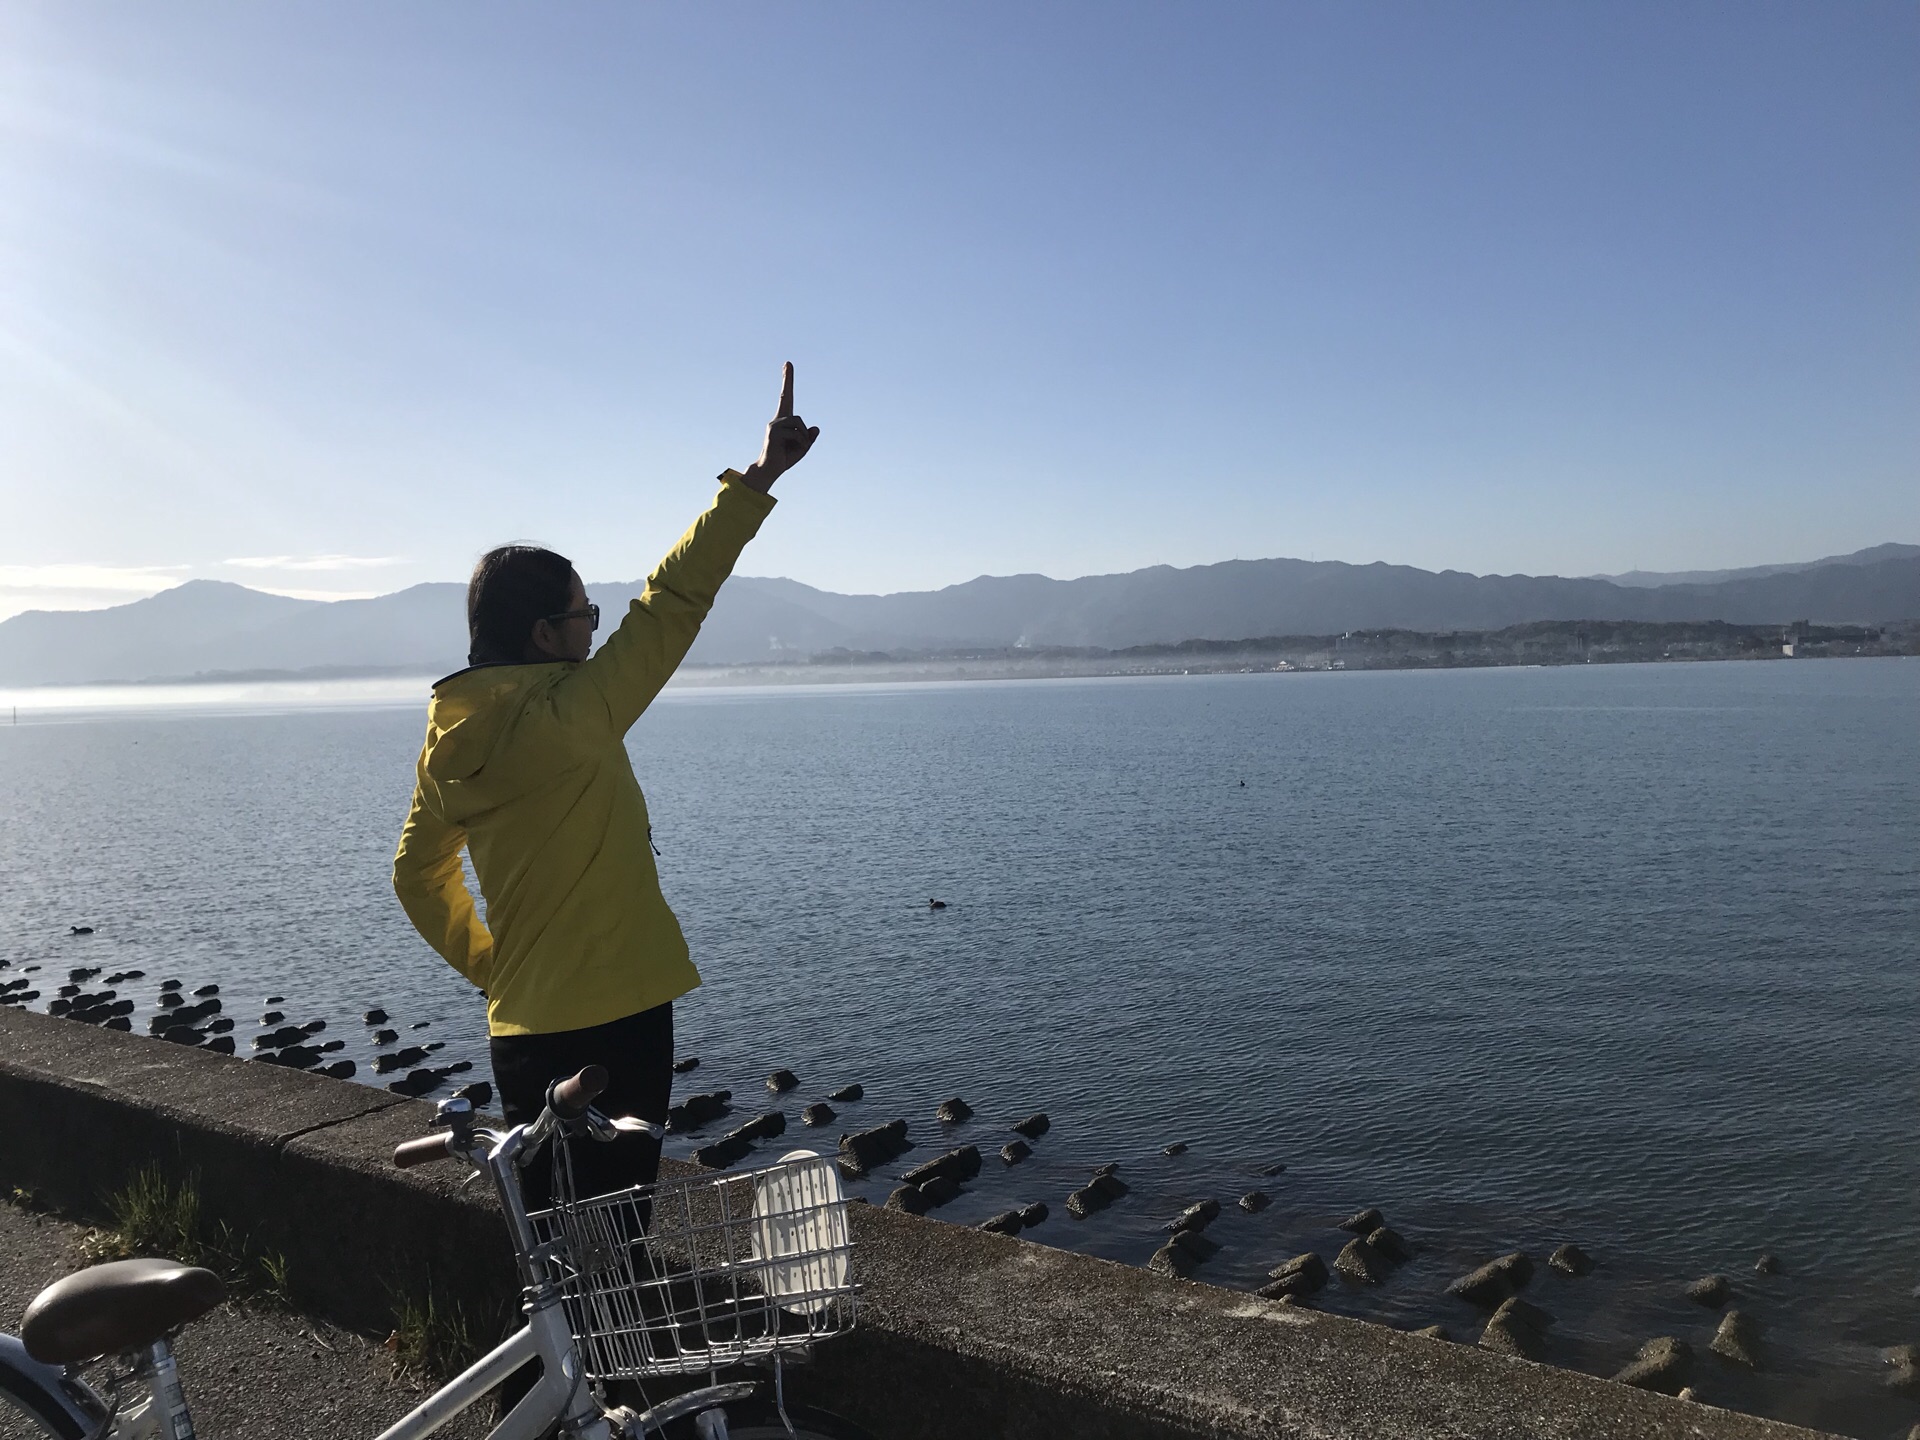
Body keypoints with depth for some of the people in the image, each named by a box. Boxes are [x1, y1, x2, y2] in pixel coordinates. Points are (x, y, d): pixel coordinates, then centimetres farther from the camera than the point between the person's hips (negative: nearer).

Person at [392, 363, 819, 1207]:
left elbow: (416, 873, 15)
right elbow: (672, 603, -17)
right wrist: (759, 477, -13)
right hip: (614, 1025, -7)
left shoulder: (449, 741, 4)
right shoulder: (569, 720, -18)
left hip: (522, 1033, 7)